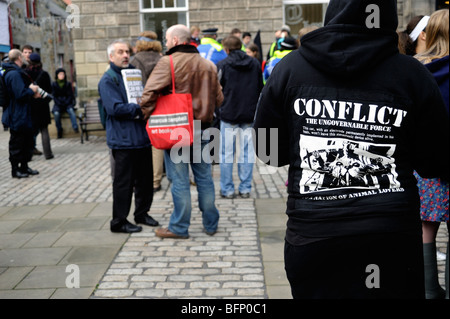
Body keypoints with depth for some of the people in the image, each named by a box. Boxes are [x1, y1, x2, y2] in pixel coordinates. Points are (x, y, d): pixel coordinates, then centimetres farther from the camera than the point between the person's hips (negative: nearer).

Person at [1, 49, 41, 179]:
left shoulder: (18, 72, 15)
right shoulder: (14, 74, -19)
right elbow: (20, 94, -25)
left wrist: (32, 94, 7)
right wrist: (32, 90, -10)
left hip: (25, 116, 11)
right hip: (17, 118, -10)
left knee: (28, 142, 17)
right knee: (17, 144, 1)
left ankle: (24, 167, 27)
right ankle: (15, 170, 11)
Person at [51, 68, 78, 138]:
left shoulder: (68, 84, 8)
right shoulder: (54, 84, 7)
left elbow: (70, 95, 5)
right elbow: (54, 96, 4)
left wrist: (66, 103, -10)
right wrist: (59, 104, -11)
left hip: (67, 103, 0)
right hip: (58, 104, 0)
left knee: (71, 110, -34)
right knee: (56, 113, -31)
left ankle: (75, 127, -48)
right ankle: (59, 130, -17)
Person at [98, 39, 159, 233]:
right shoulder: (107, 81, -7)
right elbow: (115, 108, -18)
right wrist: (140, 109, -17)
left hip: (142, 136, 7)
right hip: (123, 139, -7)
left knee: (145, 179, 14)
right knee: (123, 182, -1)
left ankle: (142, 213, 29)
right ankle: (119, 221, 10)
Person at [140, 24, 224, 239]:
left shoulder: (168, 62, -11)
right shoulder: (207, 65, 7)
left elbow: (149, 93, -20)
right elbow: (218, 98, 11)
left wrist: (147, 115, -6)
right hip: (202, 129, 5)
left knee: (179, 180, 2)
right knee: (204, 177, 13)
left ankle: (179, 227, 11)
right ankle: (211, 224, 22)